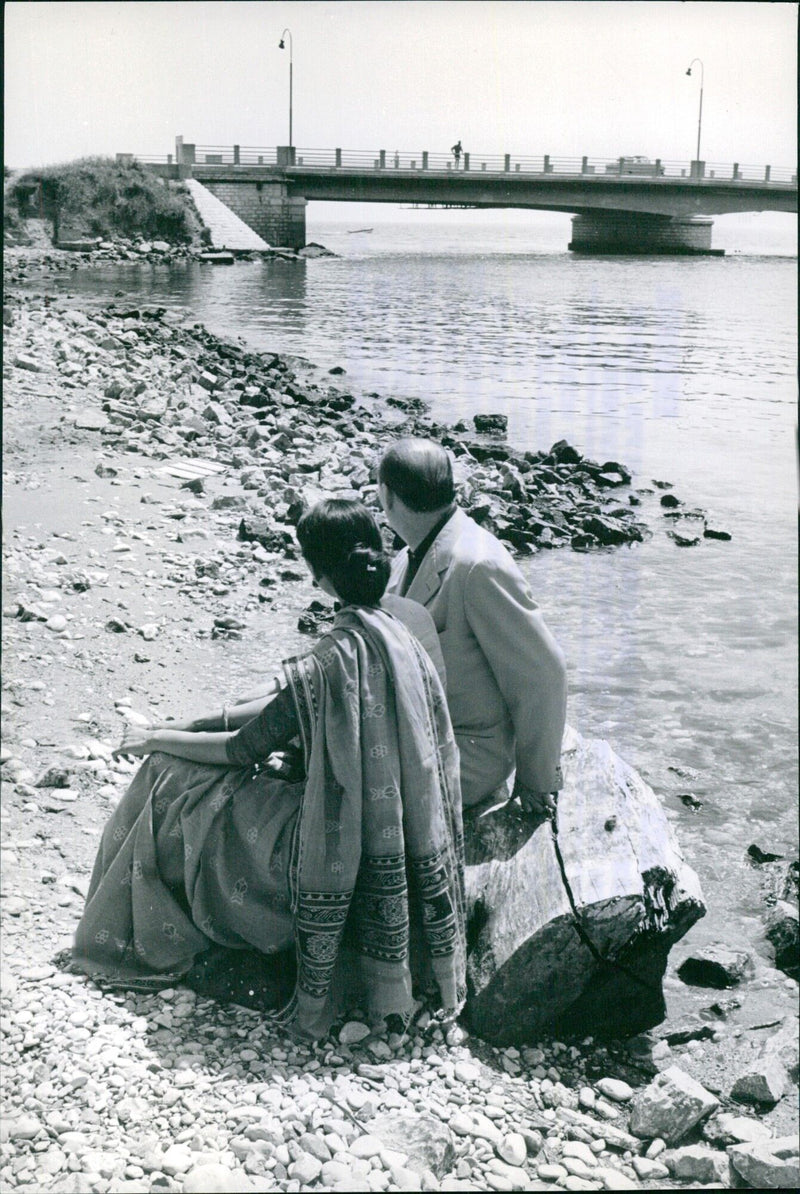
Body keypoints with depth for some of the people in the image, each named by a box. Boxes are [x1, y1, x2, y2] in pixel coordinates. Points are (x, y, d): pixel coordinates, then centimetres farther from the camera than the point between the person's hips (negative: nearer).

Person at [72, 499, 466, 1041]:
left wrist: (158, 741, 4)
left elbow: (245, 749, -14)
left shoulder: (330, 663, -28)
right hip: (400, 830, 8)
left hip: (345, 846, -8)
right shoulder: (408, 619, -4)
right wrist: (198, 722, 11)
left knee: (172, 777, 8)